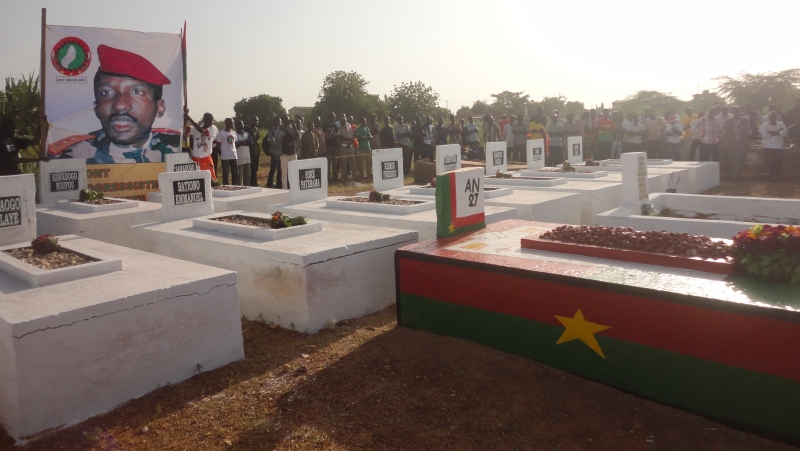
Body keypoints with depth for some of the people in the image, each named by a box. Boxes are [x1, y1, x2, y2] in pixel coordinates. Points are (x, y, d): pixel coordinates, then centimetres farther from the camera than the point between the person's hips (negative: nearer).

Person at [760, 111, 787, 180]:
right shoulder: (764, 125, 6)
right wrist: (777, 132, -6)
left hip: (778, 147, 1)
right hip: (768, 147, -1)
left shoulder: (781, 124, 10)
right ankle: (772, 175, 2)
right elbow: (764, 134, -11)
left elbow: (784, 133, -9)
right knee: (770, 162, -7)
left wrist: (770, 132, -12)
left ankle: (777, 175, 1)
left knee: (778, 162, -6)